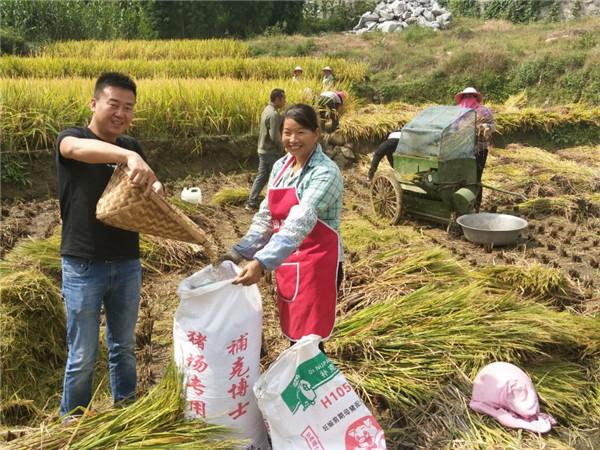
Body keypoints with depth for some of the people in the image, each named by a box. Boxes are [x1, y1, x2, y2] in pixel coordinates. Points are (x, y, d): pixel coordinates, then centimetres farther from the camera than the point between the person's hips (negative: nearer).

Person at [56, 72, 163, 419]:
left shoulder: (132, 147, 7)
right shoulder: (69, 138, -9)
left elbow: (145, 190, 3)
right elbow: (80, 149, -33)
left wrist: (155, 189, -22)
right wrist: (130, 157, -51)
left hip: (127, 263, 5)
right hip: (83, 266, -4)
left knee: (125, 346, 18)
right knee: (83, 356, 5)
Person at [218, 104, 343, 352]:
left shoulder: (325, 173, -18)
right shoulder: (280, 166, 6)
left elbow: (300, 222, -31)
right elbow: (265, 217, 8)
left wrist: (262, 262, -40)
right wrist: (240, 252, -4)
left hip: (317, 264, -7)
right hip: (286, 263, 7)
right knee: (292, 331, 17)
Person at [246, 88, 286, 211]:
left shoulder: (266, 110, 9)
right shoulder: (274, 114, -21)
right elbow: (274, 135, -24)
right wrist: (281, 146, -6)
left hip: (263, 149, 9)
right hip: (272, 152, -9)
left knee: (261, 176, 13)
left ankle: (251, 203, 14)